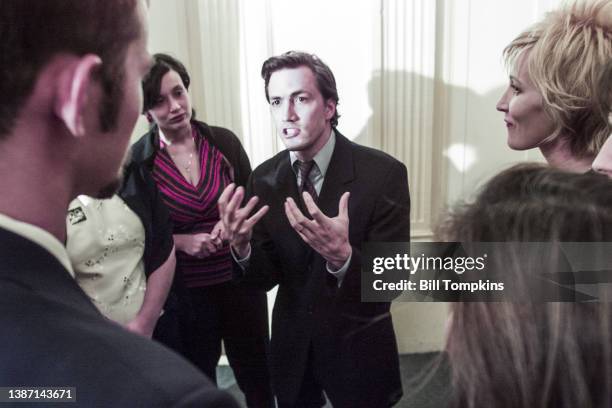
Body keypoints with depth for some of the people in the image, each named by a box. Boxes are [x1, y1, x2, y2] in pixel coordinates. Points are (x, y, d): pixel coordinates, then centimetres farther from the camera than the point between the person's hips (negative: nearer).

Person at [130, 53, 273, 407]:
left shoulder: (224, 141, -5)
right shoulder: (137, 161, -10)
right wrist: (180, 241, -17)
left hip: (240, 279, 1)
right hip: (183, 291, -1)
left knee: (256, 369, 18)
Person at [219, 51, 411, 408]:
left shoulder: (384, 173, -20)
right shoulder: (264, 179, -7)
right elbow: (266, 278, -5)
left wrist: (342, 255, -40)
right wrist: (241, 245, -26)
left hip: (358, 348, -3)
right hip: (292, 345, 4)